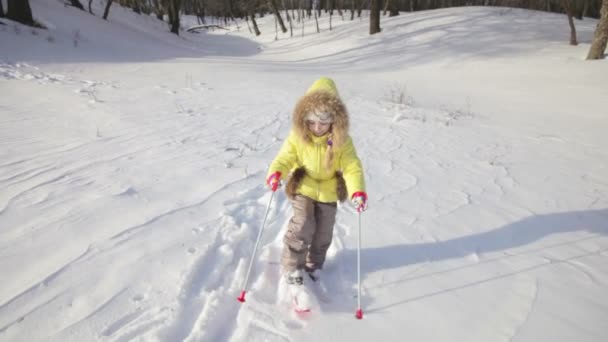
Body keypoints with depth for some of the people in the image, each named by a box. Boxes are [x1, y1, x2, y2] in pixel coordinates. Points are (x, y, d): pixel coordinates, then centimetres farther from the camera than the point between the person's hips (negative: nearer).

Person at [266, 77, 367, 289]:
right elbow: (285, 157, -17)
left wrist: (358, 191, -38)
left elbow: (352, 167, -22)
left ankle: (314, 264, 34)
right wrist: (275, 173, -40)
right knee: (303, 226, -13)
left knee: (323, 231, 10)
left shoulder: (342, 141, -19)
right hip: (303, 188, -2)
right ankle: (292, 266, 6)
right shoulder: (298, 137, -18)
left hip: (329, 191, 2)